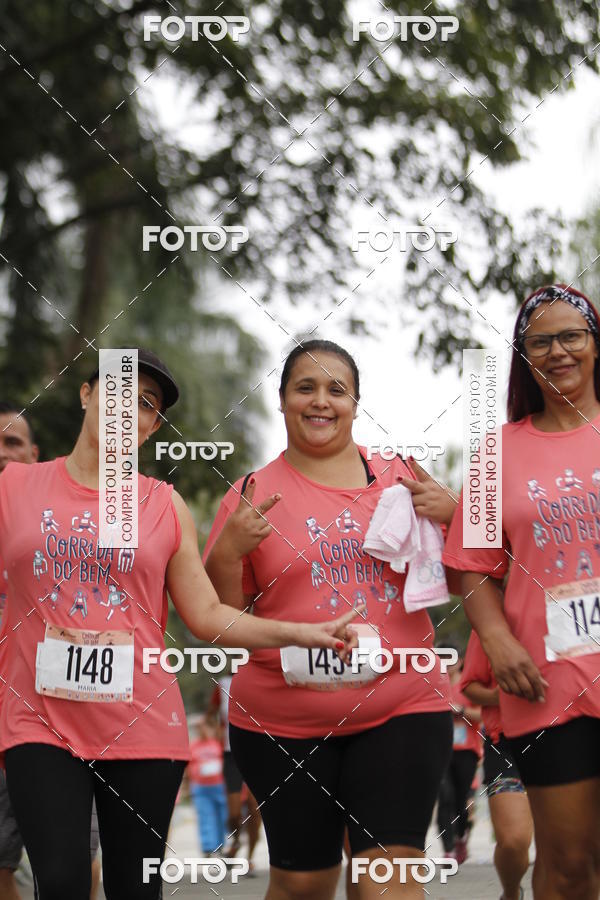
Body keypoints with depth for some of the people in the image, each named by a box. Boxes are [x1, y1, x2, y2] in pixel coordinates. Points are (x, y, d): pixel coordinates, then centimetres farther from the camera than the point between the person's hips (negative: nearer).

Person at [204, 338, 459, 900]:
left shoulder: (396, 478, 9)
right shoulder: (252, 495, 4)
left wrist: (450, 516, -4)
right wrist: (229, 550, -14)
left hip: (401, 711, 1)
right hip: (283, 722, -1)